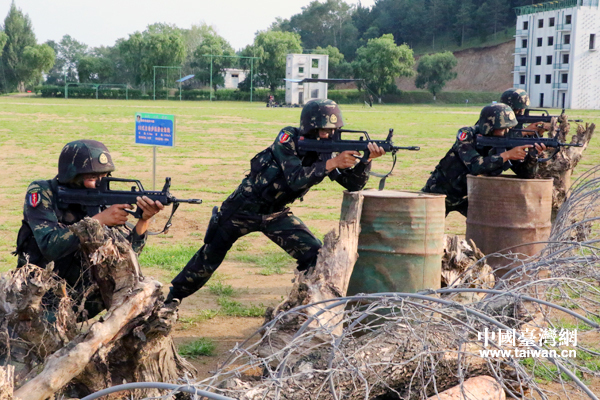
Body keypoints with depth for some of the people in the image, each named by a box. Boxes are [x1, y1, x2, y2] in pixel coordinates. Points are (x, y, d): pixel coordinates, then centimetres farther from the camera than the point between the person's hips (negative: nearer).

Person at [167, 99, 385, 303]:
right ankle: (173, 297, 27)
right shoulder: (288, 139, -22)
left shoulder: (325, 151, -6)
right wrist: (332, 163, -41)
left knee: (314, 254, -10)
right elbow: (295, 179, -34)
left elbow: (354, 184, -9)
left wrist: (366, 159, -27)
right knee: (210, 255, 8)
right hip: (244, 208, -5)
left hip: (276, 214, 5)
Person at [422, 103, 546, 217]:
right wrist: (507, 155, -42)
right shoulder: (467, 135, -26)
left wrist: (532, 155, -36)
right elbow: (476, 166, -41)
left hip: (465, 196, 4)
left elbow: (526, 173, -16)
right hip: (439, 192, -4)